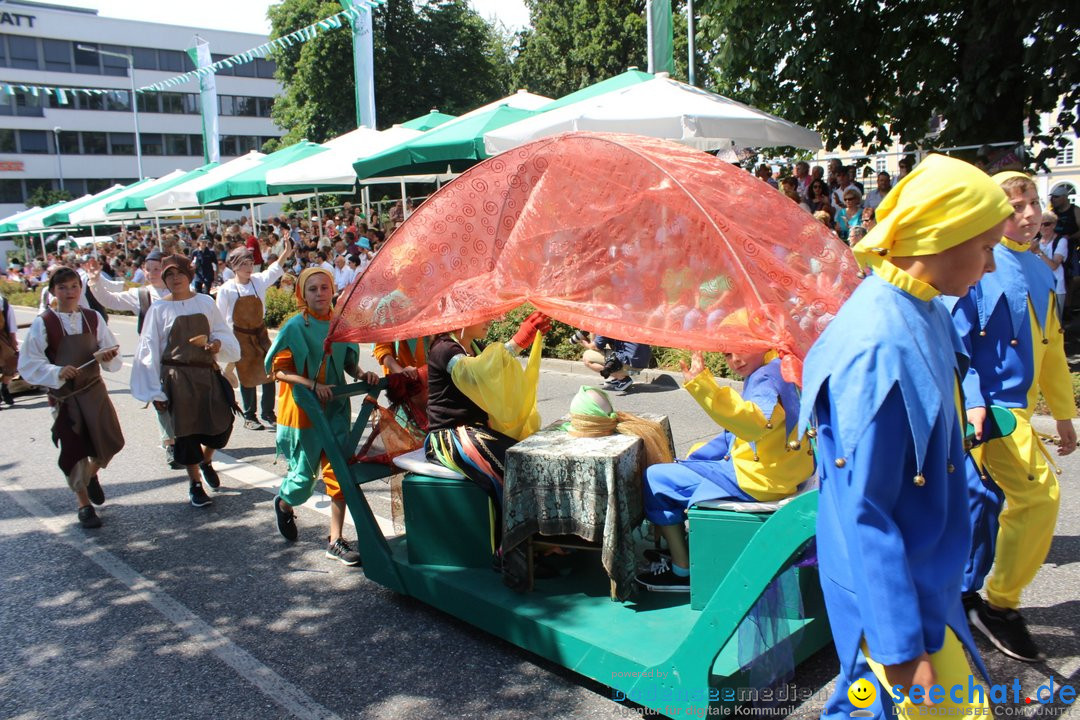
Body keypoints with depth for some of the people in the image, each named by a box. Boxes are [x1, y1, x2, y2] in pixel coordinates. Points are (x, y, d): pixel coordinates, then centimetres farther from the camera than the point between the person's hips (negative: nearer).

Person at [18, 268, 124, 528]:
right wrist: (57, 373, -25)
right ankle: (84, 503, 23)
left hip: (94, 389, 3)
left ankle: (91, 475, 36)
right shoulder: (43, 323, -8)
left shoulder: (93, 318, 1)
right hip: (64, 396, -3)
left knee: (111, 442, 2)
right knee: (74, 450, 4)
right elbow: (28, 364, -9)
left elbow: (113, 356, 4)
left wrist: (108, 355, -18)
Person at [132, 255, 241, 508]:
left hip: (208, 374, 2)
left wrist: (216, 343, -16)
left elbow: (224, 334, 9)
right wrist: (155, 391, -5)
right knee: (186, 431, 2)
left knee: (222, 423, 1)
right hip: (178, 378, -2)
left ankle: (206, 460, 34)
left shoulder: (206, 302, 4)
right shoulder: (159, 309, -2)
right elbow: (150, 351, -2)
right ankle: (195, 484, 20)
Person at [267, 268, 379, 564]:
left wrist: (362, 375, -7)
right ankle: (284, 503, 41)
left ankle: (336, 542, 8)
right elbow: (278, 370, -12)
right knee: (305, 474, 5)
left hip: (335, 408, 4)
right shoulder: (295, 326, -10)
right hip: (302, 409, -4)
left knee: (338, 472, -1)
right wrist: (313, 385, -24)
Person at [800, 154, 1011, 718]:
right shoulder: (881, 348, -29)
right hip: (888, 587, -9)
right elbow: (864, 510, -26)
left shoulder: (922, 311, 0)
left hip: (919, 569, 9)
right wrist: (902, 643, -22)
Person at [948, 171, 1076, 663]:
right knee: (1039, 493, -15)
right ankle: (1000, 604, 0)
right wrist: (972, 402, -22)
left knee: (987, 501, 14)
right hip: (987, 405, -8)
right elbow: (956, 339, -14)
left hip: (1015, 404, 8)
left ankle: (964, 593, 28)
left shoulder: (1040, 272, 15)